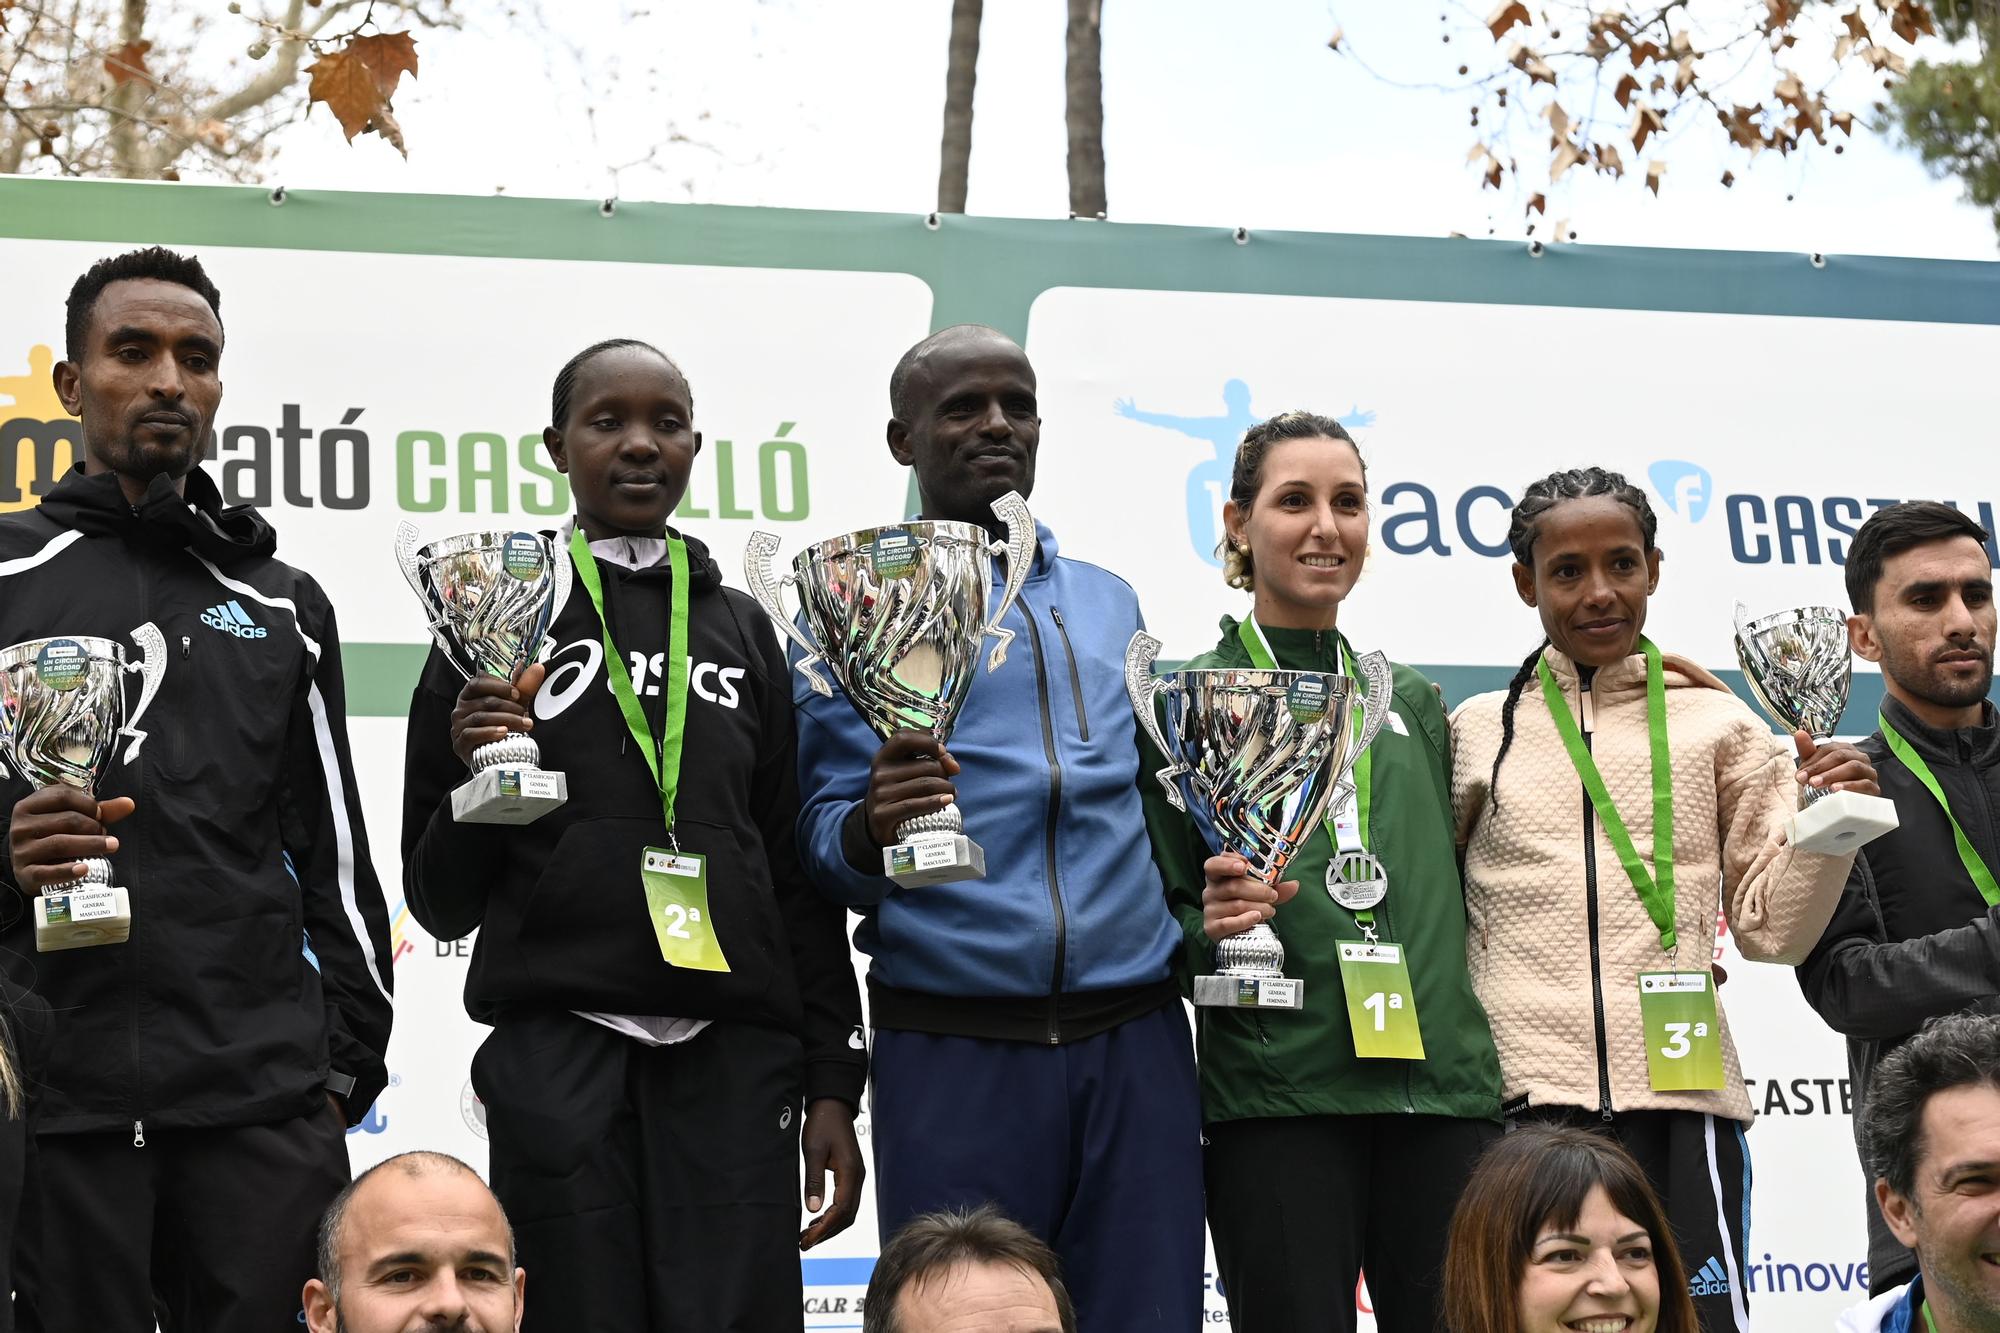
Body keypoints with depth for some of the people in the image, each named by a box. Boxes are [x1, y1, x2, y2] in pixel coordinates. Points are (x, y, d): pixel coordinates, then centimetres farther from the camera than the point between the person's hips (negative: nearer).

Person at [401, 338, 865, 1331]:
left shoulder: (741, 630, 15)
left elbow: (797, 875, 15)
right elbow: (439, 904, 9)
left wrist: (831, 1082, 9)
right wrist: (473, 775, -10)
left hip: (732, 1063, 2)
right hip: (558, 1054, -2)